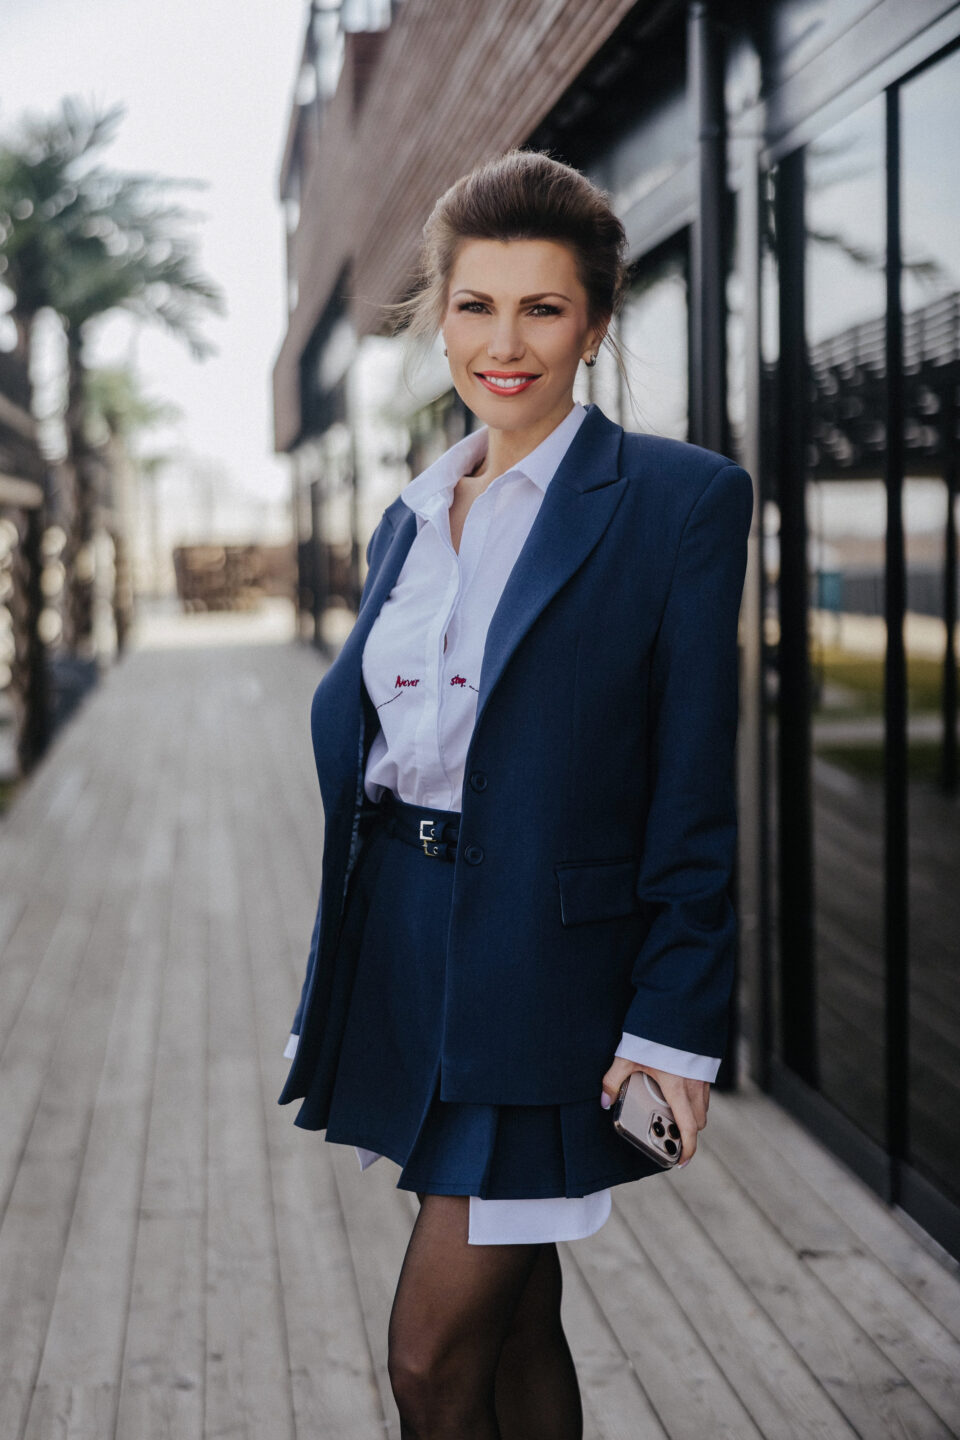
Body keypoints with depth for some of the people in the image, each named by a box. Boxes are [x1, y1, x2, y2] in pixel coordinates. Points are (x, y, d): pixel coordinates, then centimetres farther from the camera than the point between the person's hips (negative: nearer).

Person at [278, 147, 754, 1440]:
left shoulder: (681, 499, -8)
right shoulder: (410, 520, 11)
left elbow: (698, 790, -10)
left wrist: (674, 1027, -13)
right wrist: (331, 997, 15)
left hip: (546, 967, -6)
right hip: (401, 947, 6)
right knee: (515, 1322, 17)